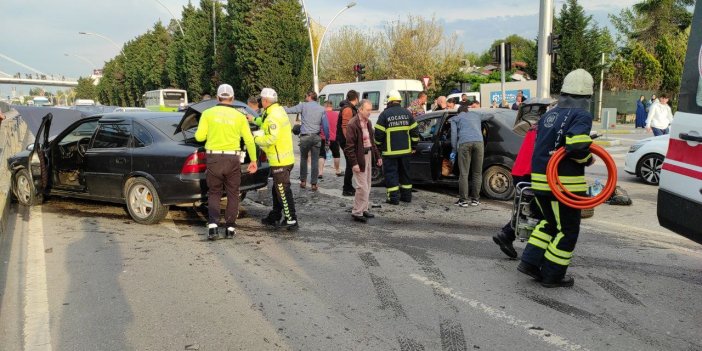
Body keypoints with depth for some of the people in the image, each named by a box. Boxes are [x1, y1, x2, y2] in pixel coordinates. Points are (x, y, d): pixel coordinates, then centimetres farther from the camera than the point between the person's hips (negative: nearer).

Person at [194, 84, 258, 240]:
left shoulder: (208, 113, 0)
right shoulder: (239, 116, 3)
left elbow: (199, 136, -4)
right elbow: (249, 140, 3)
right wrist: (253, 160, 12)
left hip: (214, 158, 0)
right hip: (233, 158, 0)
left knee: (214, 193, 12)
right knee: (232, 194, 12)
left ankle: (213, 225, -4)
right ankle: (230, 228, 11)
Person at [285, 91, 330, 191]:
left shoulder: (303, 106, -2)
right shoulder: (322, 109, 6)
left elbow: (289, 110, -6)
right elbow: (325, 125, 5)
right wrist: (327, 138, 13)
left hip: (305, 137, -2)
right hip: (316, 137, 2)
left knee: (304, 158, 15)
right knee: (315, 160, 4)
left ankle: (303, 181, 19)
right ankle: (314, 184, 5)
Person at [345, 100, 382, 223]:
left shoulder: (368, 123, 10)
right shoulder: (352, 124, -15)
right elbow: (349, 146, -16)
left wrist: (378, 156, 13)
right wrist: (354, 163, -19)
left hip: (368, 155, 8)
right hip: (359, 157, -8)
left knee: (367, 187, 15)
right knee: (362, 187, -7)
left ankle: (363, 209, 27)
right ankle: (357, 212, 5)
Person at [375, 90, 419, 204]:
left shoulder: (385, 114, -9)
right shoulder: (406, 112, 6)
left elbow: (378, 134, -9)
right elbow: (414, 132, 8)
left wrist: (378, 147, 5)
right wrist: (413, 147, 17)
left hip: (390, 151, -5)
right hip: (405, 150, 5)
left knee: (391, 174, 2)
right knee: (405, 172, 16)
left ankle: (394, 198, 0)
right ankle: (407, 195, 21)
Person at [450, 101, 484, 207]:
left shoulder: (456, 118, 23)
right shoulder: (476, 115, 34)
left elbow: (454, 134, 10)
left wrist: (454, 150, 13)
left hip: (464, 143, -3)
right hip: (479, 142, 3)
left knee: (464, 173, -1)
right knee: (477, 173, 9)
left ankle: (463, 200, -3)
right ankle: (475, 199, 10)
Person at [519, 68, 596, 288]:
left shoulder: (549, 115, 12)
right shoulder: (581, 116, -11)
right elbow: (577, 144, -26)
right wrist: (588, 159, -8)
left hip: (539, 179, 7)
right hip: (565, 183, -7)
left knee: (550, 222, 25)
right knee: (567, 231, 8)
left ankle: (530, 262, 20)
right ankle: (552, 276, 14)